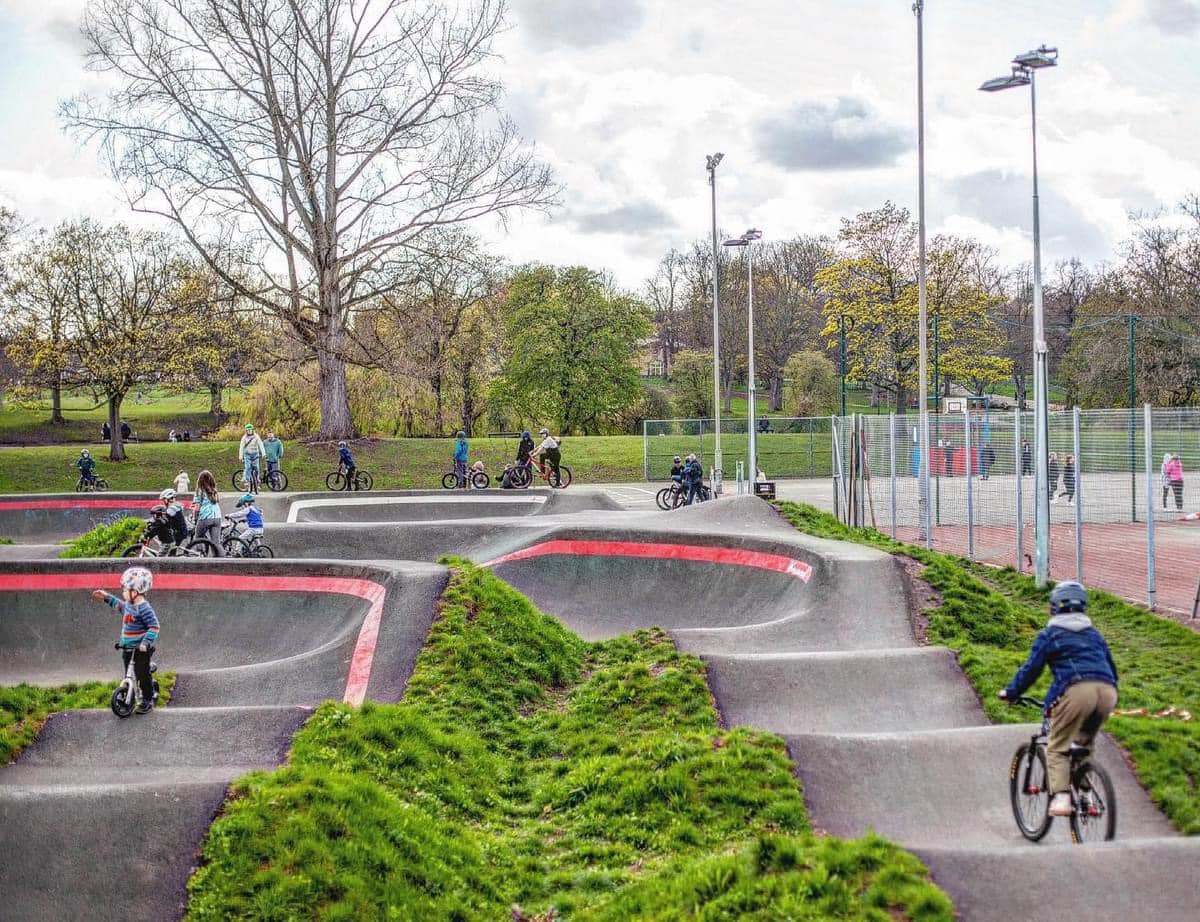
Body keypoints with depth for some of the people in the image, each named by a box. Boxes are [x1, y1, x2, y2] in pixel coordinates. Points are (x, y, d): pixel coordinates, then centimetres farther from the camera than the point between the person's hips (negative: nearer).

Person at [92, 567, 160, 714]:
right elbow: (120, 605, 32)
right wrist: (107, 597, 33)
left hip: (141, 650, -9)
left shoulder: (144, 609, -21)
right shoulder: (129, 604, 7)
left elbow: (154, 626, -25)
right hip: (128, 648, 9)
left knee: (143, 675, -2)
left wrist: (146, 642, -32)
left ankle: (148, 701, 9)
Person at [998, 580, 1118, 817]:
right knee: (1084, 743, 25)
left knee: (1057, 748, 1)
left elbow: (1031, 669, 9)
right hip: (1107, 691, 5)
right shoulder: (1094, 635, 29)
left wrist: (1010, 693, 21)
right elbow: (1111, 668, 34)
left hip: (1076, 690, -5)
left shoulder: (1049, 634, 13)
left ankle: (1061, 797, -16)